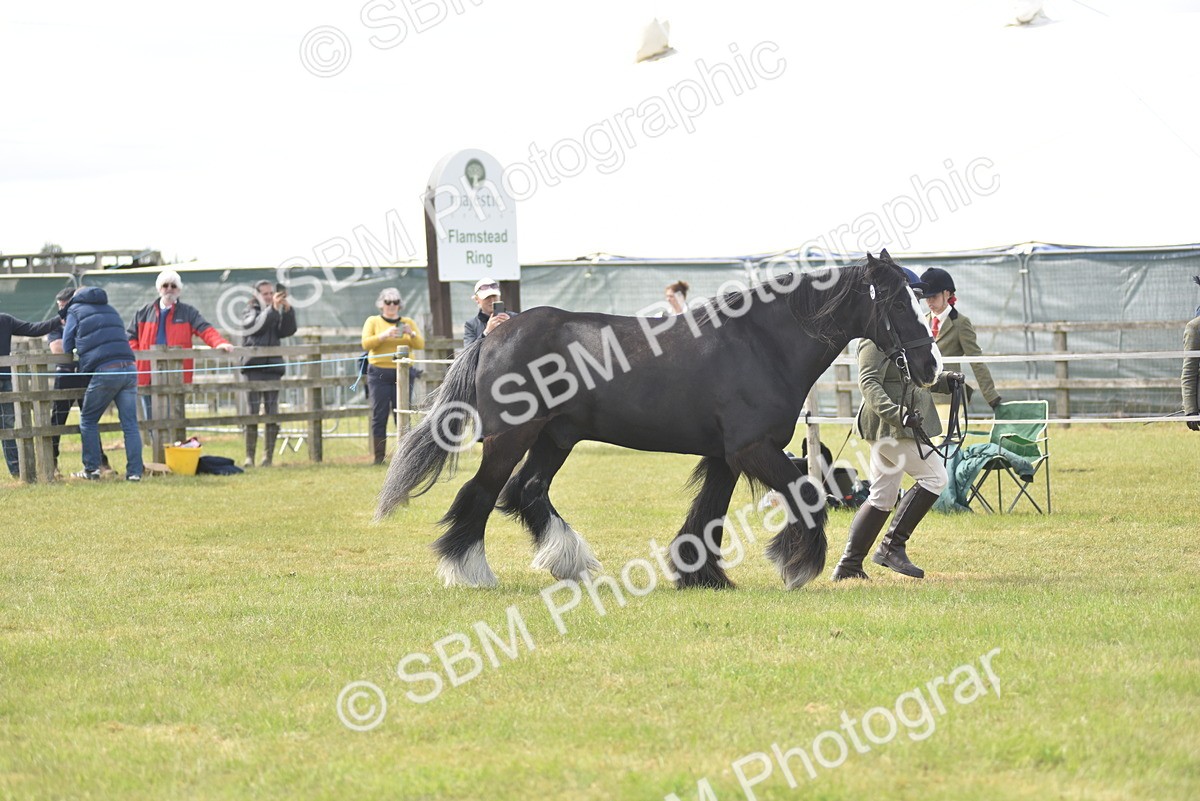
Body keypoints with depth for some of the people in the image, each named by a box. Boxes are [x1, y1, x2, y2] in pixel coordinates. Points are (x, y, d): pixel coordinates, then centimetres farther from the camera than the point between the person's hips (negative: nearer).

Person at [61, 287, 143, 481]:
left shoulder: (75, 311, 12)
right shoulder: (111, 310, 27)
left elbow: (67, 348, 13)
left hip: (105, 370, -5)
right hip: (128, 368, 5)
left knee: (88, 421, 10)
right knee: (130, 423, 4)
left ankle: (91, 469, 6)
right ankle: (135, 471, -2)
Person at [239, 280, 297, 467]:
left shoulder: (277, 314, 16)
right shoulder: (250, 312, 6)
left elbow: (288, 330, 1)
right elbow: (257, 325, -14)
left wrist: (288, 310, -12)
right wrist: (273, 308, -23)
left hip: (273, 368, 4)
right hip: (253, 368, -4)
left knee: (272, 414, 1)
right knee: (252, 414, -8)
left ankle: (268, 456, 6)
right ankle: (249, 456, -5)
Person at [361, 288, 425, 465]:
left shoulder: (408, 322, 14)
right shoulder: (373, 321, 9)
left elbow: (420, 344, 5)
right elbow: (366, 344, -4)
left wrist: (411, 333, -15)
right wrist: (384, 335, -18)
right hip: (379, 373, -1)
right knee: (379, 415, -5)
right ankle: (379, 456, -3)